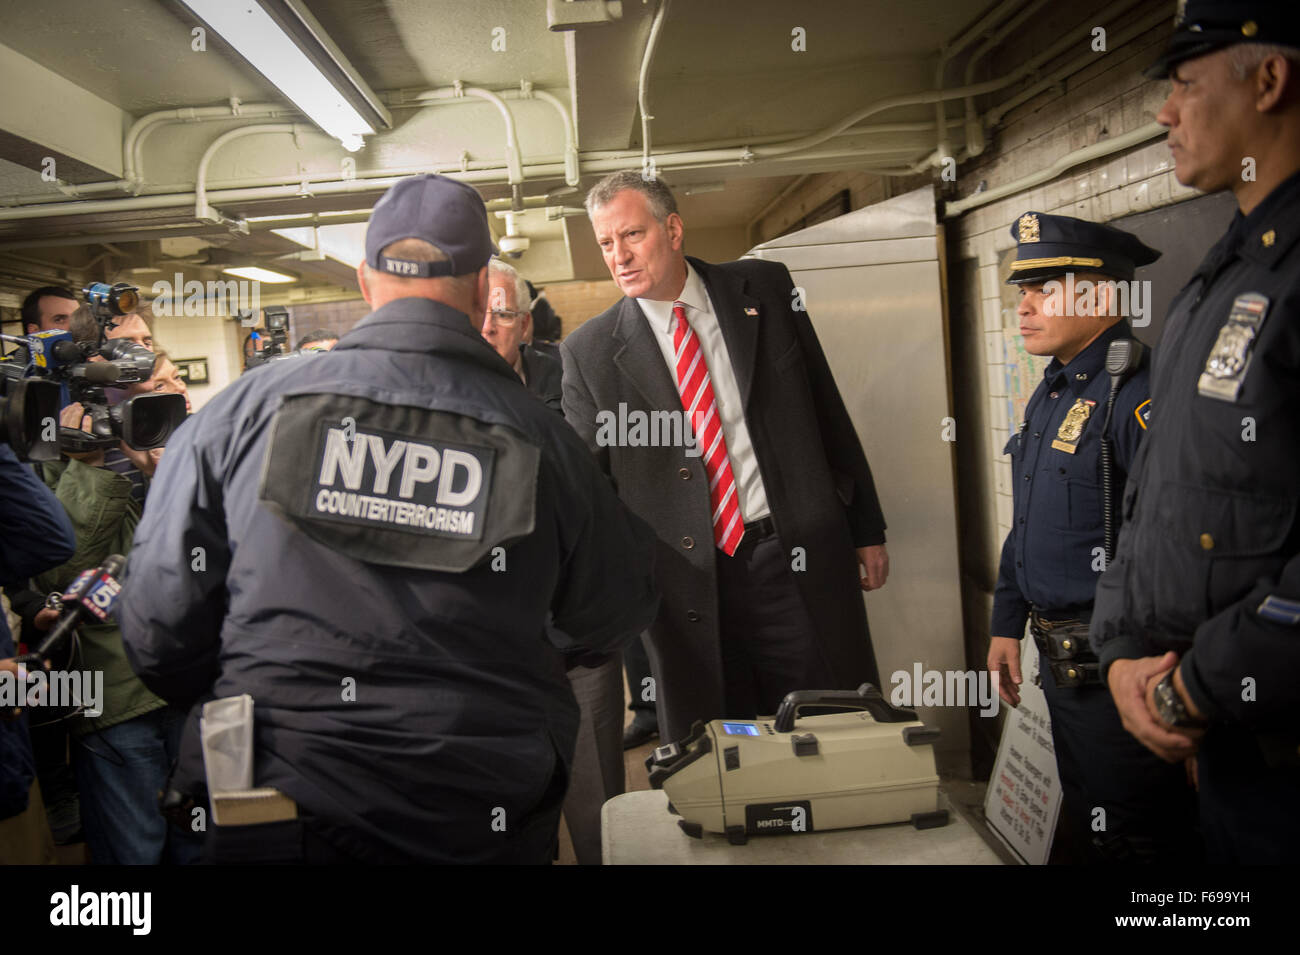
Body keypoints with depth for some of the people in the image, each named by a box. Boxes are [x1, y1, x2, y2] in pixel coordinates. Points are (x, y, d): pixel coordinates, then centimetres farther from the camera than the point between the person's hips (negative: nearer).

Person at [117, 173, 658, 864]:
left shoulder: (244, 408, -8)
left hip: (278, 822, 0)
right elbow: (612, 618, 6)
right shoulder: (540, 436, -7)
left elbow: (159, 628, -3)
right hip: (484, 827, 1)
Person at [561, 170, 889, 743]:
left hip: (799, 560, 1)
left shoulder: (766, 290, 4)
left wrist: (866, 529, 9)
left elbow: (827, 411, 8)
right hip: (689, 583, 0)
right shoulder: (591, 350, 1)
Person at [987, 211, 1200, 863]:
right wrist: (1007, 624, 18)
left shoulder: (1138, 398, -22)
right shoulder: (1050, 395, 10)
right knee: (1079, 819, 24)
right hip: (1062, 662, 9)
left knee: (1128, 838, 7)